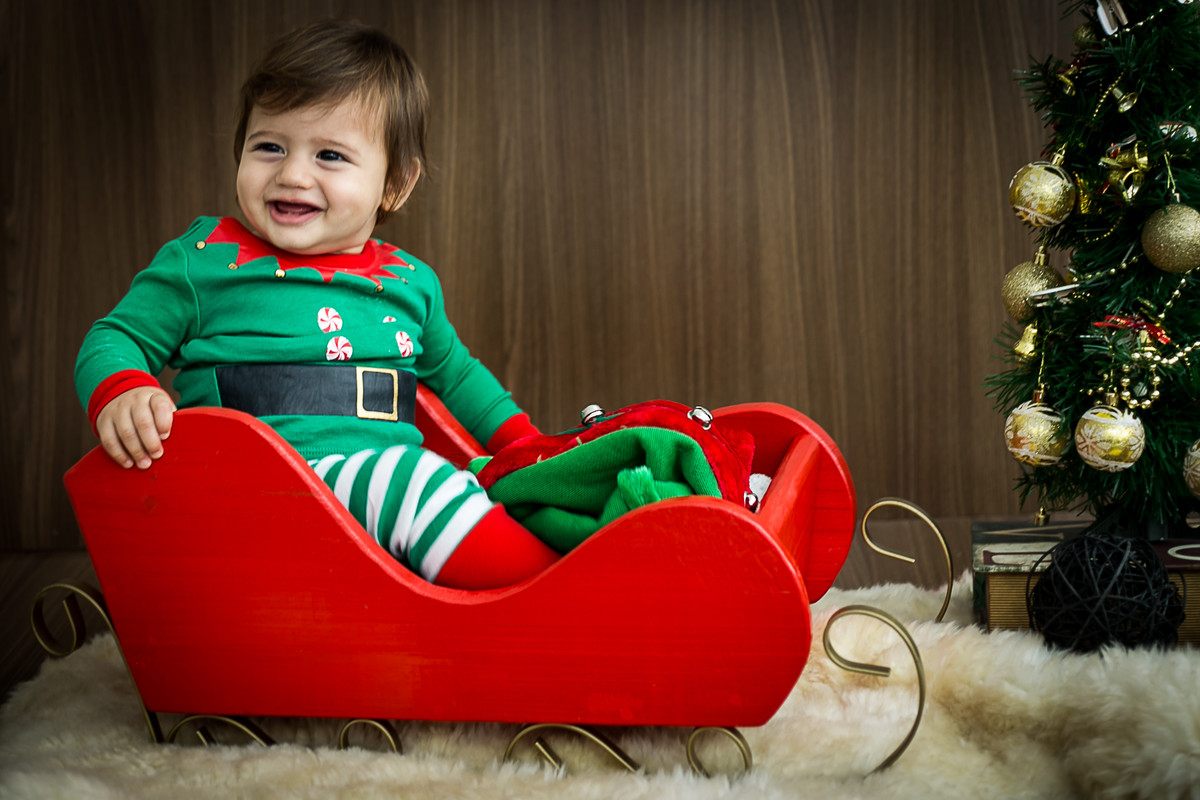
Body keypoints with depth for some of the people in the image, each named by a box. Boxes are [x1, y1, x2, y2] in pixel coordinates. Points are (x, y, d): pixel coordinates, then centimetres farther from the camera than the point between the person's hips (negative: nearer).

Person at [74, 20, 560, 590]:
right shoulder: (207, 259, 4)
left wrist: (524, 443, 27)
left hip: (395, 483, 7)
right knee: (410, 480, -32)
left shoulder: (411, 282, 19)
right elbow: (116, 337, 6)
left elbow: (455, 374, 36)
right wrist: (120, 394, -17)